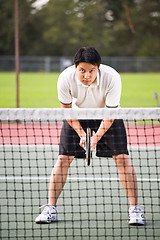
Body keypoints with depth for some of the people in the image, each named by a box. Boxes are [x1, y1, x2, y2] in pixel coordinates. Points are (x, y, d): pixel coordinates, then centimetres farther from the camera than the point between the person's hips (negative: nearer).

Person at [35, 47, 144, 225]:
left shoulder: (112, 78, -33)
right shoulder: (65, 78, -29)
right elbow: (67, 110, -14)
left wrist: (97, 136, -38)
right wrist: (81, 133, -24)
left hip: (107, 117, -1)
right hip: (77, 117, 1)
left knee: (122, 157, -13)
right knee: (63, 158, -8)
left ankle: (134, 209, -6)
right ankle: (50, 209, 0)